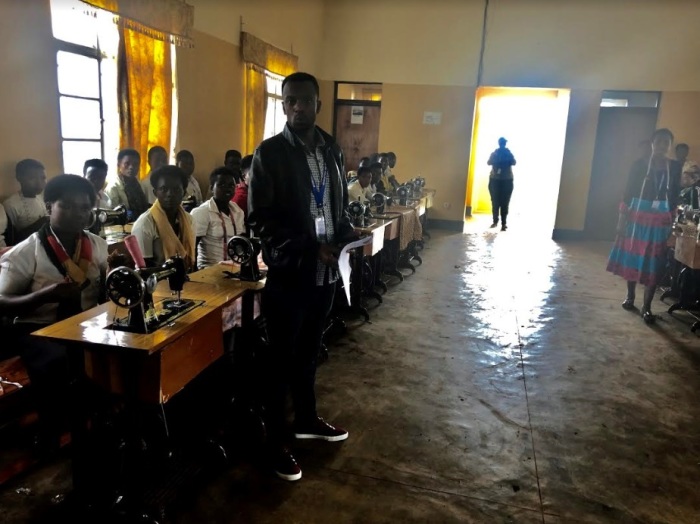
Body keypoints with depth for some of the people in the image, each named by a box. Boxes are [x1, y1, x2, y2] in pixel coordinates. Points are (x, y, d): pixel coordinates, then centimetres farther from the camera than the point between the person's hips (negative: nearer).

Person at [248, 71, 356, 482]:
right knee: (282, 358, 8)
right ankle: (276, 440, 24)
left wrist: (346, 233, -6)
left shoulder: (332, 149, 8)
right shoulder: (270, 153, -9)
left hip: (326, 271, 6)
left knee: (309, 352, 21)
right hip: (289, 272, -5)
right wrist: (309, 247, -21)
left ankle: (307, 419, 41)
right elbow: (260, 219, -14)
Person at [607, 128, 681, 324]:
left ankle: (646, 306, 4)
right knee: (632, 257, 8)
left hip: (660, 220, 1)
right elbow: (628, 192, -3)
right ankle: (630, 296, 25)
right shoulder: (639, 165, -1)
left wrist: (671, 221, 0)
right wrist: (622, 217, -8)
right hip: (637, 215, 0)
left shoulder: (675, 167, 3)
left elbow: (675, 196, 5)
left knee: (654, 263, 0)